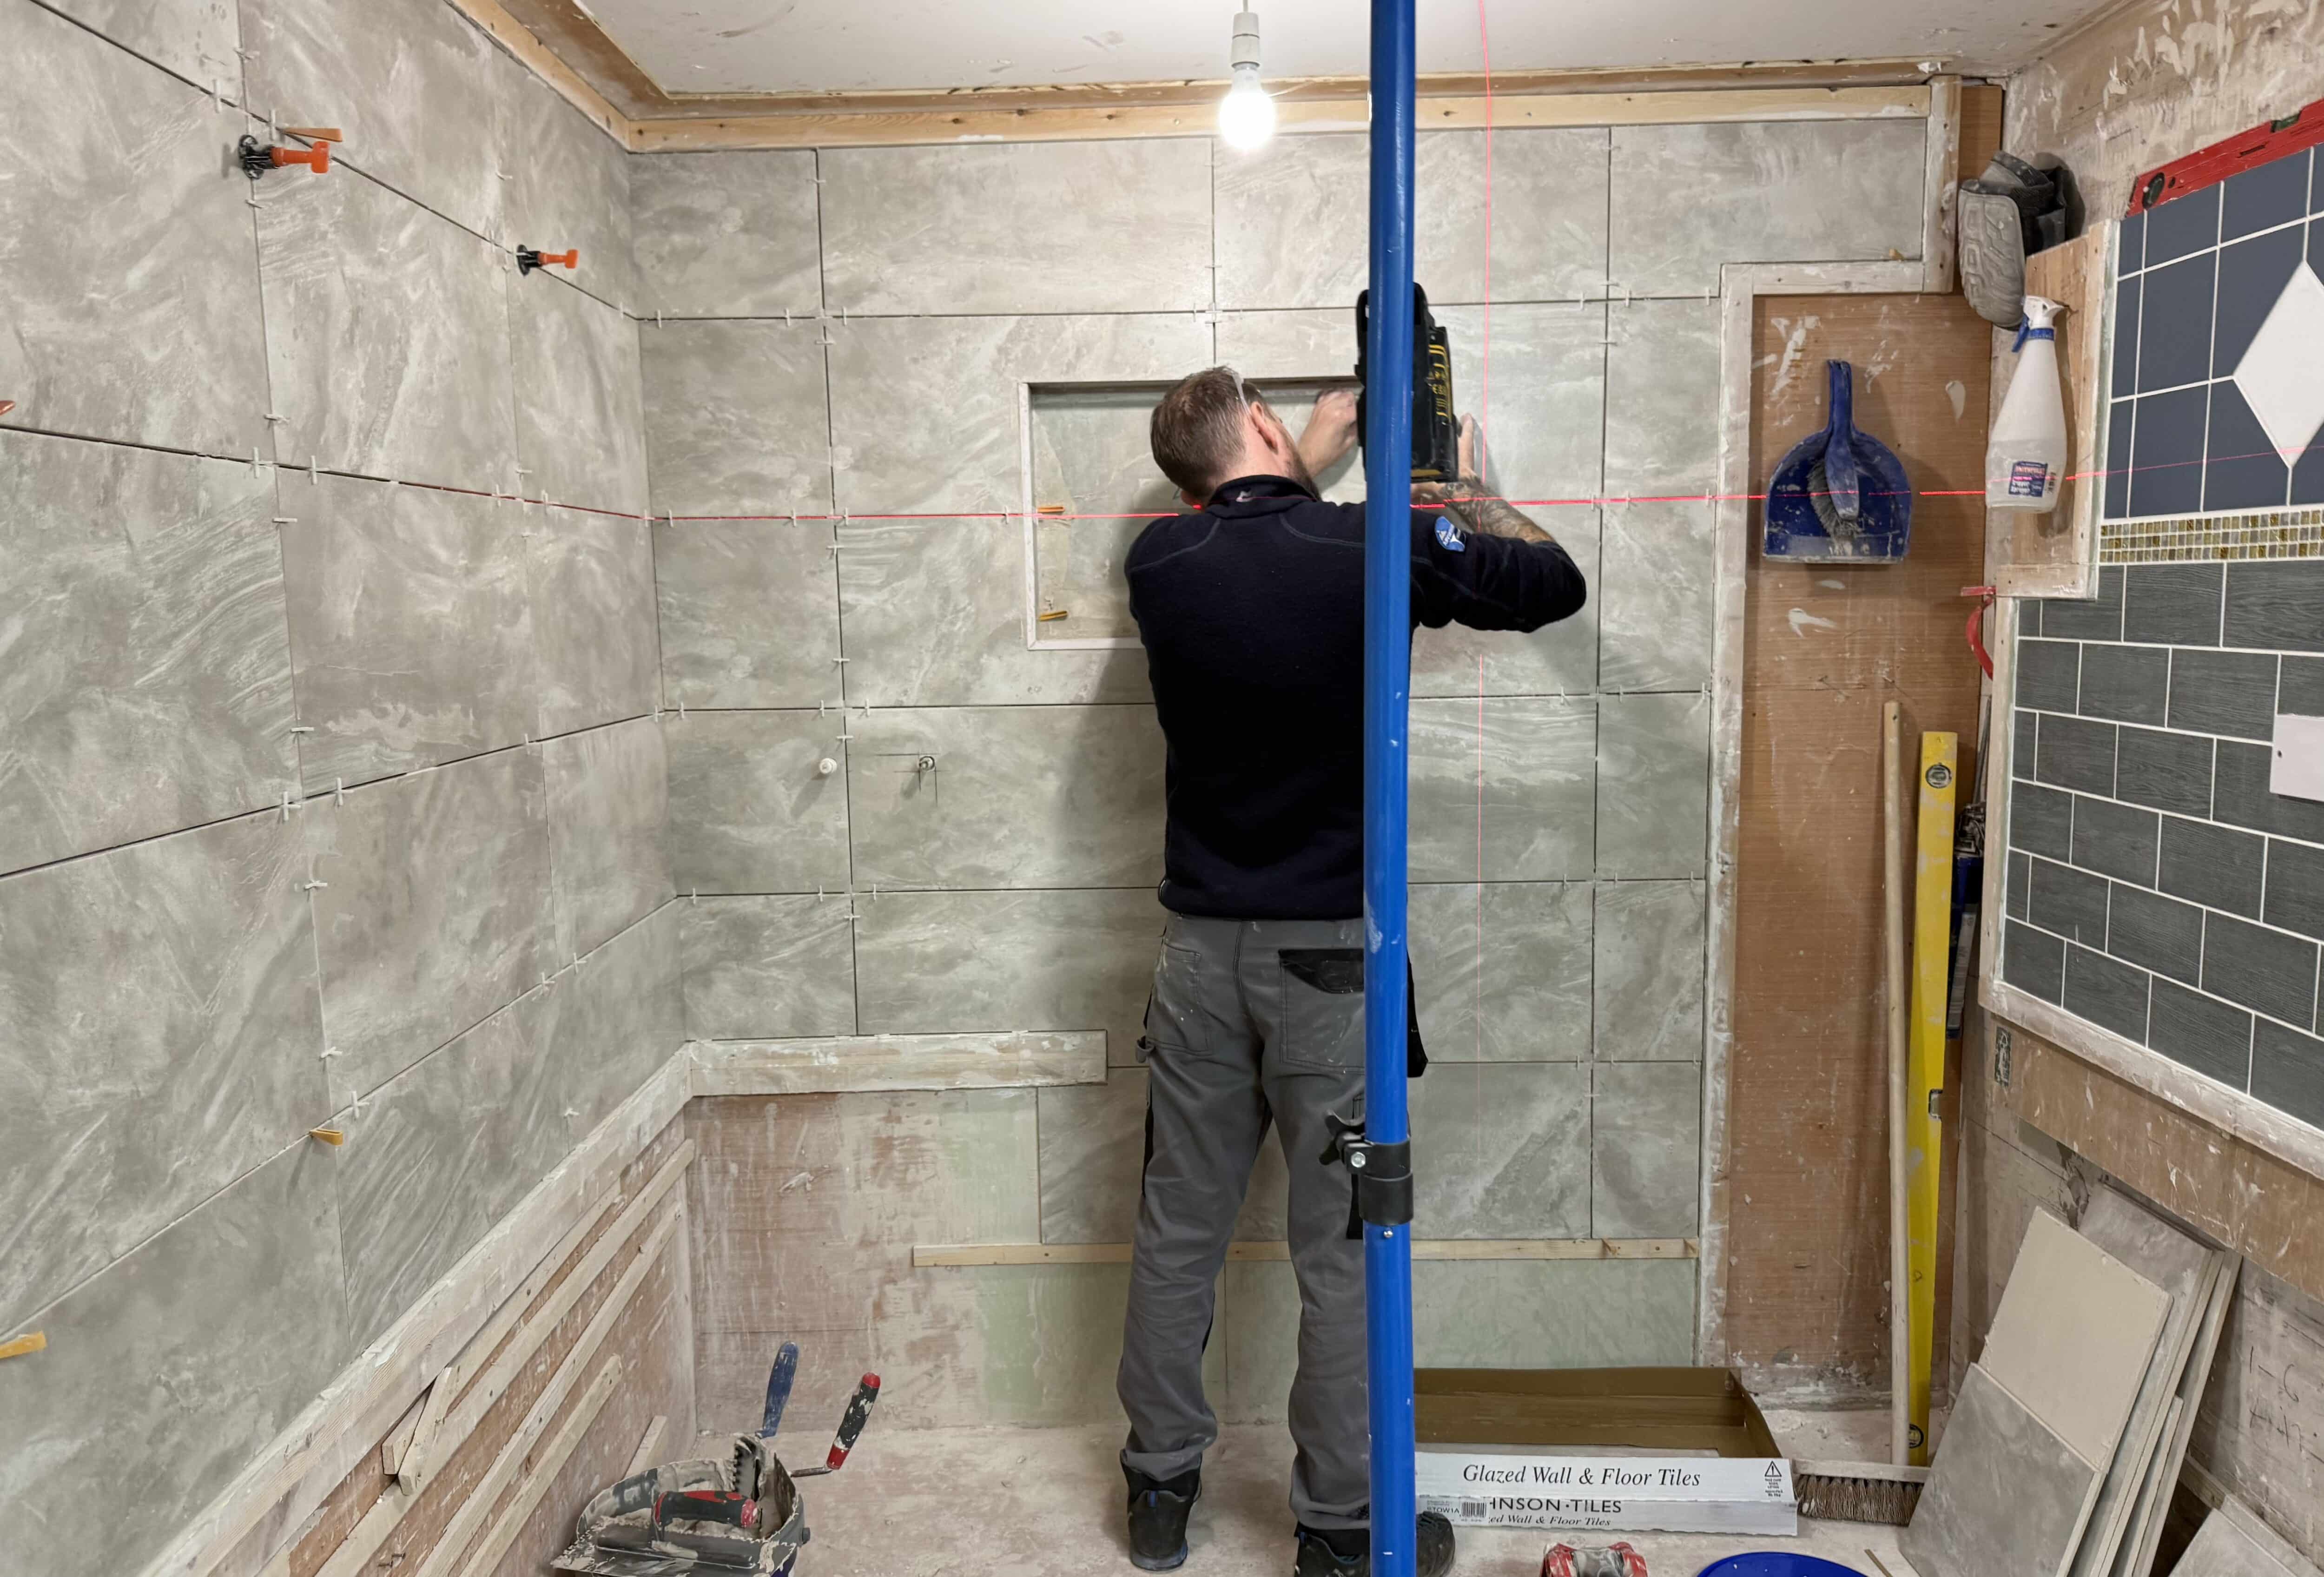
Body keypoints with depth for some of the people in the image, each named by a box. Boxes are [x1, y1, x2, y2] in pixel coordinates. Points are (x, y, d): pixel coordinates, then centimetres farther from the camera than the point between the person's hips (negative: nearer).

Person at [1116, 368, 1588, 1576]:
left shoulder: (1159, 563, 1)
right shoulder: (1371, 547, -10)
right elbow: (1556, 585, 4)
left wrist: (1307, 466, 33)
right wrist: (1471, 489, 19)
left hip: (1201, 951, 4)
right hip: (1331, 955, -4)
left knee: (1178, 1230, 14)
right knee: (1343, 1252, 7)